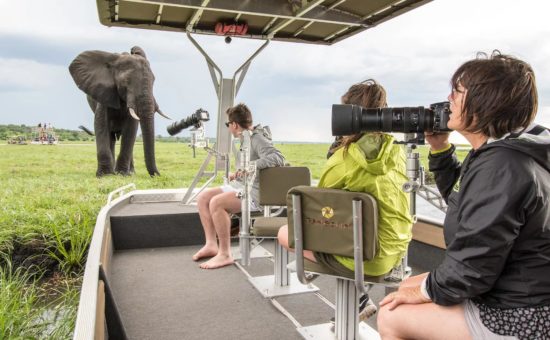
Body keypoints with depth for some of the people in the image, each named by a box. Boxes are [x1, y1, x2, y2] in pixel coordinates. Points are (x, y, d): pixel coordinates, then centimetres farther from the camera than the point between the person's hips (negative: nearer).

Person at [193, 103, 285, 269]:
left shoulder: (258, 139, -13)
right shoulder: (247, 138, 15)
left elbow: (278, 158, -30)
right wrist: (238, 174, 15)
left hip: (254, 193, -10)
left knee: (216, 202, -29)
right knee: (203, 197, 0)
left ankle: (225, 254, -19)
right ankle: (211, 245, 3)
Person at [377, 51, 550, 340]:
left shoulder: (499, 167, -27)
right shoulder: (501, 153, 5)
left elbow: (472, 266, -28)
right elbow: (460, 198, 20)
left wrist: (425, 291, -11)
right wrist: (440, 149, 9)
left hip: (519, 317, -10)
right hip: (512, 293, 10)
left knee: (391, 316, -5)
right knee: (408, 286, 19)